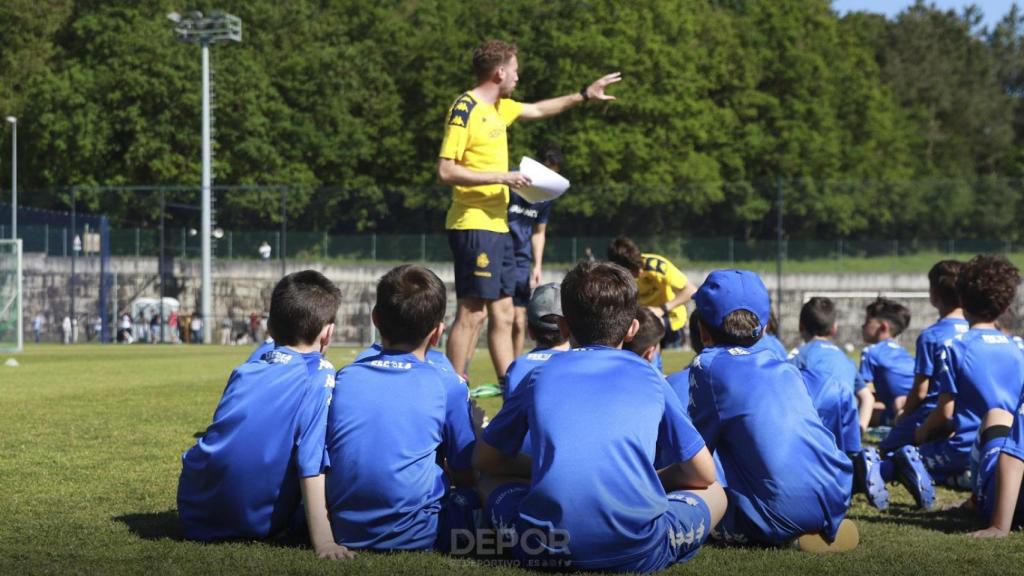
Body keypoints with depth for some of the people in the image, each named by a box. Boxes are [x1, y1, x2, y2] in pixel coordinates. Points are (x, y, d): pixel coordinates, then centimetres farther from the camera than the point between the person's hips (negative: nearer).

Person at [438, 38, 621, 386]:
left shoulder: (499, 107, 15)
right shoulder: (465, 108, -12)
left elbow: (538, 110, 36)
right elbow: (446, 170, -18)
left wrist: (584, 95, 36)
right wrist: (500, 177, -19)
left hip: (498, 226, 10)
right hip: (473, 225, -10)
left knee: (503, 313, 11)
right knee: (472, 313, -9)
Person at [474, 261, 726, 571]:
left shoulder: (540, 376, 19)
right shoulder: (648, 376, 16)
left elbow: (484, 460, 28)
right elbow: (703, 473, 20)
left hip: (549, 551, 1)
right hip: (638, 553, -1)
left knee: (490, 482, 32)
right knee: (715, 494, 26)